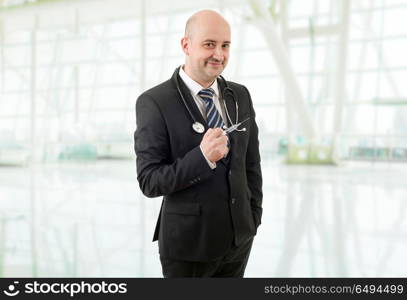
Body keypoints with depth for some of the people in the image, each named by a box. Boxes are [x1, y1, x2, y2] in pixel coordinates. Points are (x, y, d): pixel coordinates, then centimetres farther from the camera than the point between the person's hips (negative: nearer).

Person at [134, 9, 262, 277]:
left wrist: (253, 220, 10)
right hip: (188, 243, -4)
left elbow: (251, 163, 10)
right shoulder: (154, 102, -14)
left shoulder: (240, 96, 2)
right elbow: (149, 182, -15)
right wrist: (202, 157, -28)